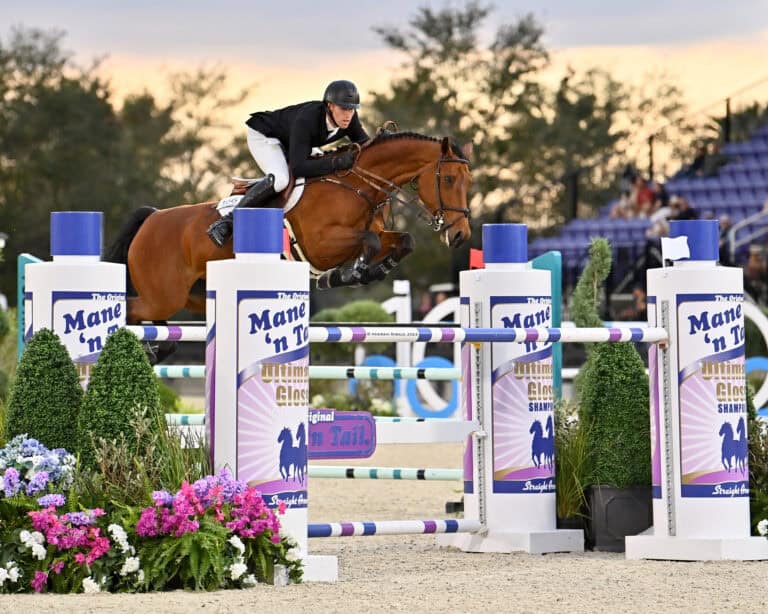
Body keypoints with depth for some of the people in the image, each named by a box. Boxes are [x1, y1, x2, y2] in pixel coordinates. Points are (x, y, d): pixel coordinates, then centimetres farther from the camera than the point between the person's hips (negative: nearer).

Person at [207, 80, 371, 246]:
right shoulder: (305, 120, -40)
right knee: (279, 179, -33)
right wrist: (338, 161, -52)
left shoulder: (350, 118, -22)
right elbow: (298, 167, -45)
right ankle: (227, 222, -30)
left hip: (286, 144, 8)